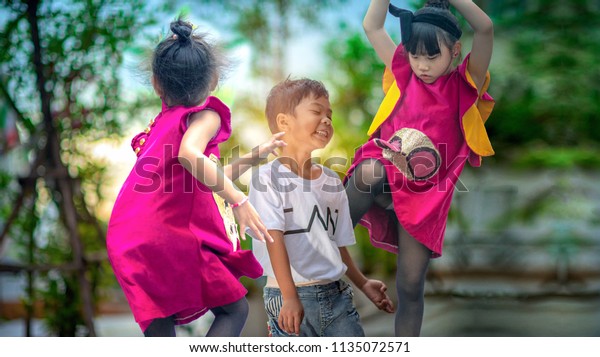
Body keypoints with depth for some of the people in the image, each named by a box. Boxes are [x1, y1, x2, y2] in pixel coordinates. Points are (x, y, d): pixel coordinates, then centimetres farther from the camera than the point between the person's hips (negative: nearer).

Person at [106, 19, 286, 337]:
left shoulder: (161, 123, 21)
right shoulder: (206, 116, -3)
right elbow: (189, 155, -28)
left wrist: (255, 156, 33)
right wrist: (239, 200, -30)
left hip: (131, 243, 7)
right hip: (173, 235, -7)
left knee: (159, 326, 12)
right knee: (234, 308, 6)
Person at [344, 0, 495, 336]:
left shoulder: (466, 83, 3)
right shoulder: (404, 73, 10)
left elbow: (486, 28, -12)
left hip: (426, 192, -1)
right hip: (384, 176, 1)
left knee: (411, 286, -2)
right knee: (368, 172, -37)